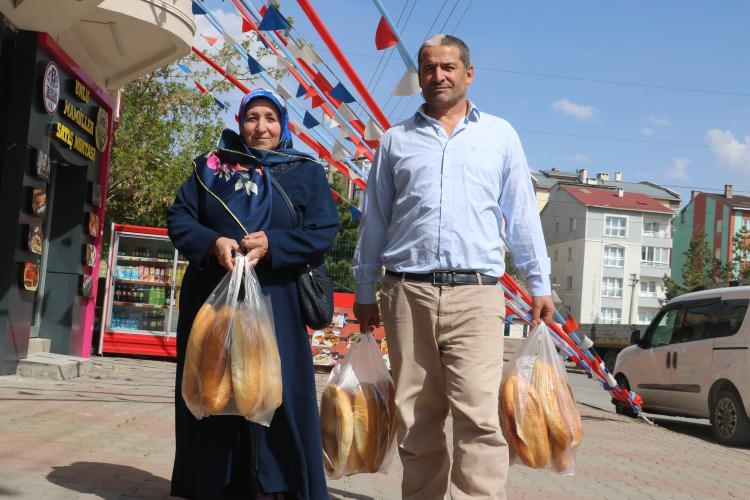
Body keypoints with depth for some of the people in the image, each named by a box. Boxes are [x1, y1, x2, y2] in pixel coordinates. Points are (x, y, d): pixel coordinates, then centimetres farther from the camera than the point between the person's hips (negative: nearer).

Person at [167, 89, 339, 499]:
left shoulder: (306, 173, 8)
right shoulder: (211, 167, 13)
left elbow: (323, 232, -2)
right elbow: (178, 219, 6)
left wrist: (272, 244, -17)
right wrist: (213, 243, -14)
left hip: (275, 303, -2)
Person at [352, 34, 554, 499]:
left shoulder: (500, 134, 13)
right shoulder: (396, 140, 15)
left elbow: (522, 215, 12)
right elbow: (375, 221, 17)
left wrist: (540, 285, 7)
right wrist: (365, 291, 14)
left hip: (476, 292, -1)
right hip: (408, 292, 2)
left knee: (480, 416, -12)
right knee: (416, 420, 5)